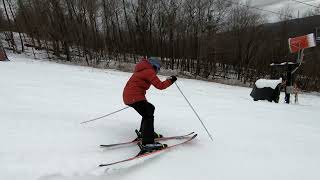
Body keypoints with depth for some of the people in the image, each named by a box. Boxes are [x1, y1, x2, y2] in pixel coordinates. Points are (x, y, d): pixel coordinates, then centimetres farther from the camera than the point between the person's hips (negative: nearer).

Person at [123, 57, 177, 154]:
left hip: (128, 95, 10)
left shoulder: (143, 70, 22)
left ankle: (143, 132, 26)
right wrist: (170, 80, 0)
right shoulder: (149, 71, -8)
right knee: (148, 116, -14)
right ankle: (147, 143, -22)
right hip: (135, 97, -10)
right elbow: (160, 85, -15)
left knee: (150, 108, 22)